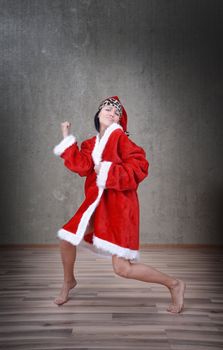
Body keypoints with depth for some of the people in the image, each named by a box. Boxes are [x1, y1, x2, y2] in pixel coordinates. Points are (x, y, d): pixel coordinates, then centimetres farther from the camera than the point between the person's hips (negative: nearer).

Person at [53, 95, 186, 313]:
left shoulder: (119, 137, -6)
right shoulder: (91, 144, 12)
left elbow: (140, 166, -16)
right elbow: (82, 166, -7)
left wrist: (109, 171, -18)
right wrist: (67, 139, -2)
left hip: (119, 205, -7)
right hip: (97, 202, 7)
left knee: (122, 268, -12)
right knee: (66, 239, 10)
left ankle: (174, 284, 8)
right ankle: (68, 281, 38)